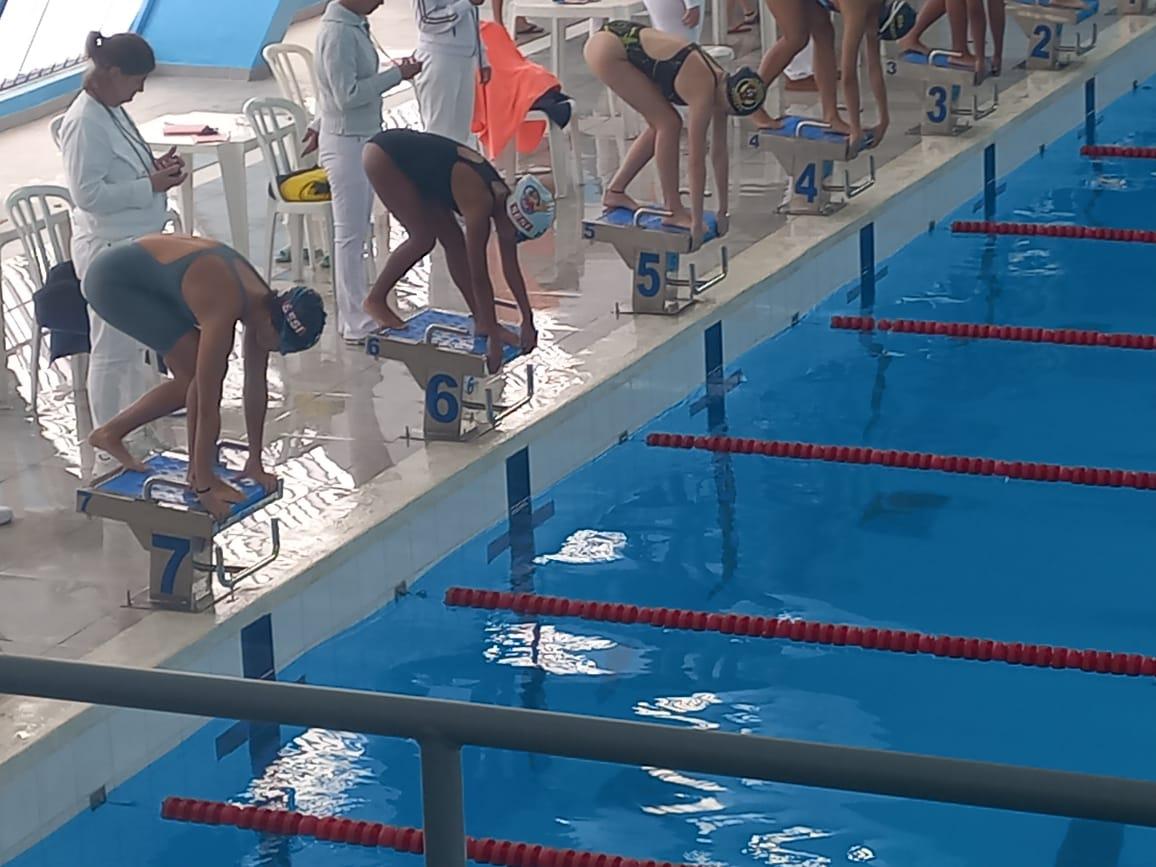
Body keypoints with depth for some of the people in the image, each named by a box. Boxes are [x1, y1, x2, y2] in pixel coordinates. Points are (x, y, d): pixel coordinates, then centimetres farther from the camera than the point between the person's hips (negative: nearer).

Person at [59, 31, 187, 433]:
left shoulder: (112, 112, 7)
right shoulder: (85, 123, -22)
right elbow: (88, 193, -25)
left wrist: (154, 168, 1)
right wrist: (152, 185, -21)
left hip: (135, 244, 10)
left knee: (136, 344, 20)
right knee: (112, 351, 1)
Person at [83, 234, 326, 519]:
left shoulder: (264, 304, -8)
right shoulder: (222, 314, -33)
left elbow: (256, 387, 2)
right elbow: (208, 406, -30)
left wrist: (255, 463, 7)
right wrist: (204, 488, -26)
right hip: (113, 280, -9)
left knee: (192, 380, 5)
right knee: (200, 373, -16)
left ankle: (110, 433, 18)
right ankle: (198, 476, -6)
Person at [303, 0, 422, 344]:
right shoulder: (338, 32, -21)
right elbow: (348, 95, -25)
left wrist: (319, 126, 28)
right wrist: (396, 74, -21)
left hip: (362, 140, 10)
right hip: (347, 145, -10)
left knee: (356, 233, 16)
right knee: (350, 235, -3)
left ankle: (359, 312, 25)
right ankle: (357, 327, 3)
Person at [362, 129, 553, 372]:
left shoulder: (503, 198, -7)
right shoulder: (480, 203, -30)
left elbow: (512, 268, 3)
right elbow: (479, 277, -28)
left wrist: (528, 321, 5)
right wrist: (494, 339, -26)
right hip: (385, 156, -8)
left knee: (453, 239, 3)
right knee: (424, 237, -14)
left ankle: (481, 321, 8)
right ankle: (376, 300, 2)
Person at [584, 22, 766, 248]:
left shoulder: (722, 86, 0)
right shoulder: (703, 93, -25)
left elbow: (719, 153, 8)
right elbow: (697, 162, -22)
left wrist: (723, 209, 12)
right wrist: (697, 222, -17)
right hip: (608, 49, -9)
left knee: (661, 125, 11)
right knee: (668, 123, -10)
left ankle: (615, 191, 21)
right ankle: (672, 211, -4)